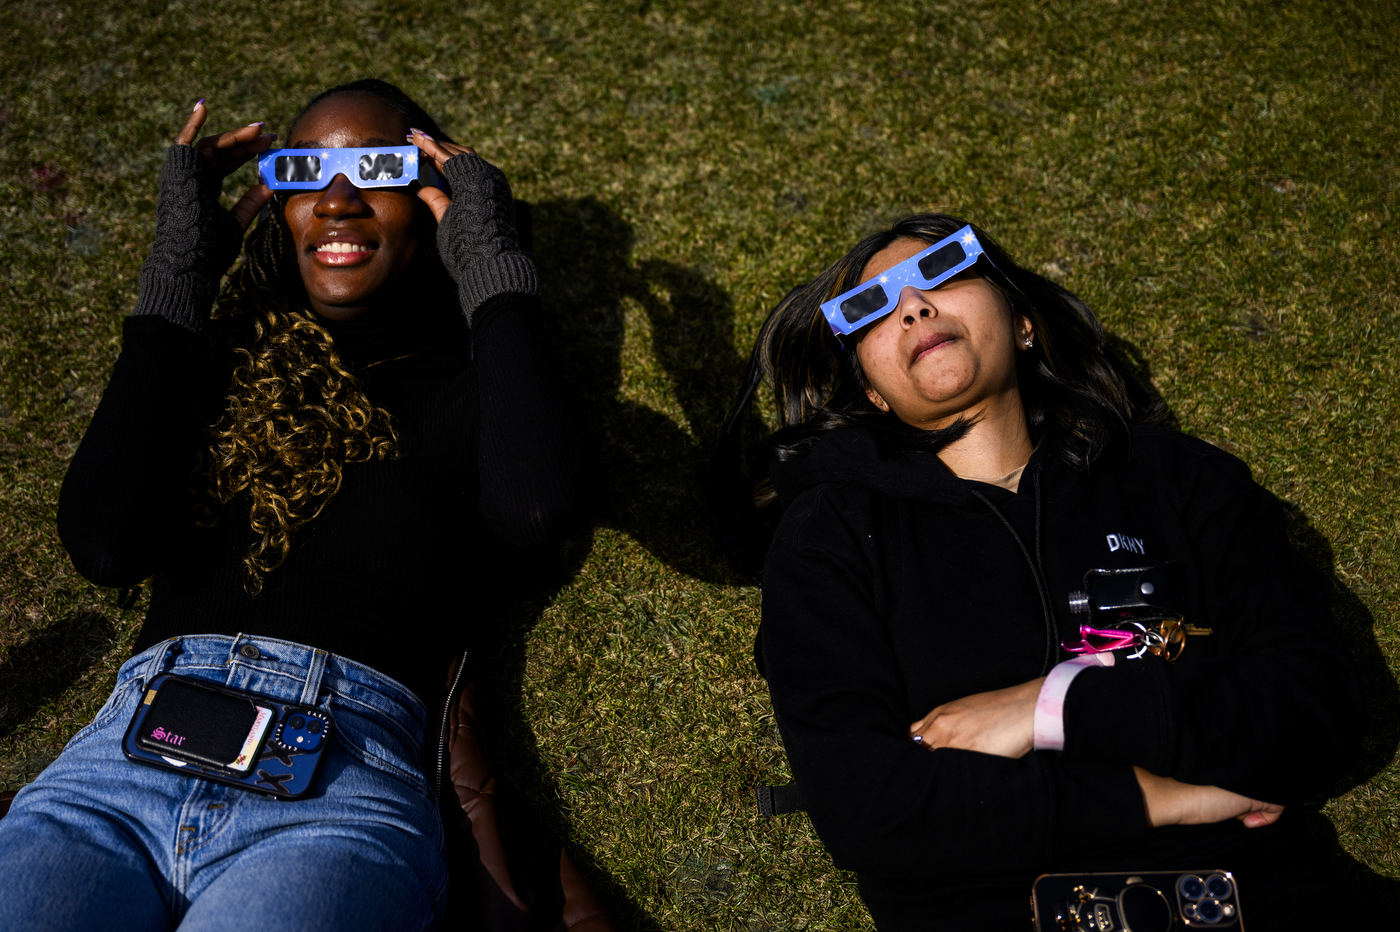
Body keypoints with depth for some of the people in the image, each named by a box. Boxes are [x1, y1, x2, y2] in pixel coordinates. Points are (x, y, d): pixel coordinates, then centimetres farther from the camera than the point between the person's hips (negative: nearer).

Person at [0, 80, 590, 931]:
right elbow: (106, 544, 1)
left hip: (346, 775, -2)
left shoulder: (464, 390, 14)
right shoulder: (220, 366, 20)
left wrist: (492, 264, 3)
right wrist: (180, 270, 7)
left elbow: (540, 504, -11)